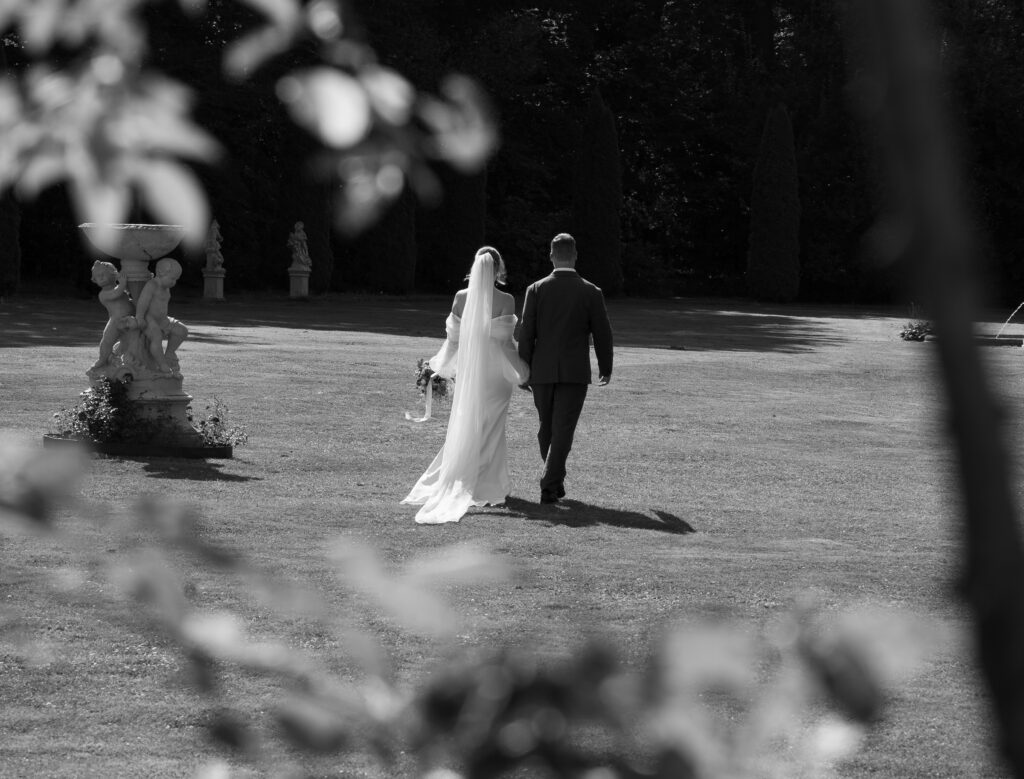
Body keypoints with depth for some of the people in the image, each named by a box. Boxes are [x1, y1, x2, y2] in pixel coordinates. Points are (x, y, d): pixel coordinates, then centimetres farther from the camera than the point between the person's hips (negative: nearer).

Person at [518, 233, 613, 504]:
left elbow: (526, 334, -3)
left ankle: (556, 481, 27)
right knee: (562, 431, -3)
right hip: (575, 373, -2)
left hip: (542, 371, 2)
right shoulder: (591, 293, -4)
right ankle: (549, 486, -12)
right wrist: (605, 368, 15)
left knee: (547, 429, 16)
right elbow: (602, 334, 0)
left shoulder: (536, 290, -3)